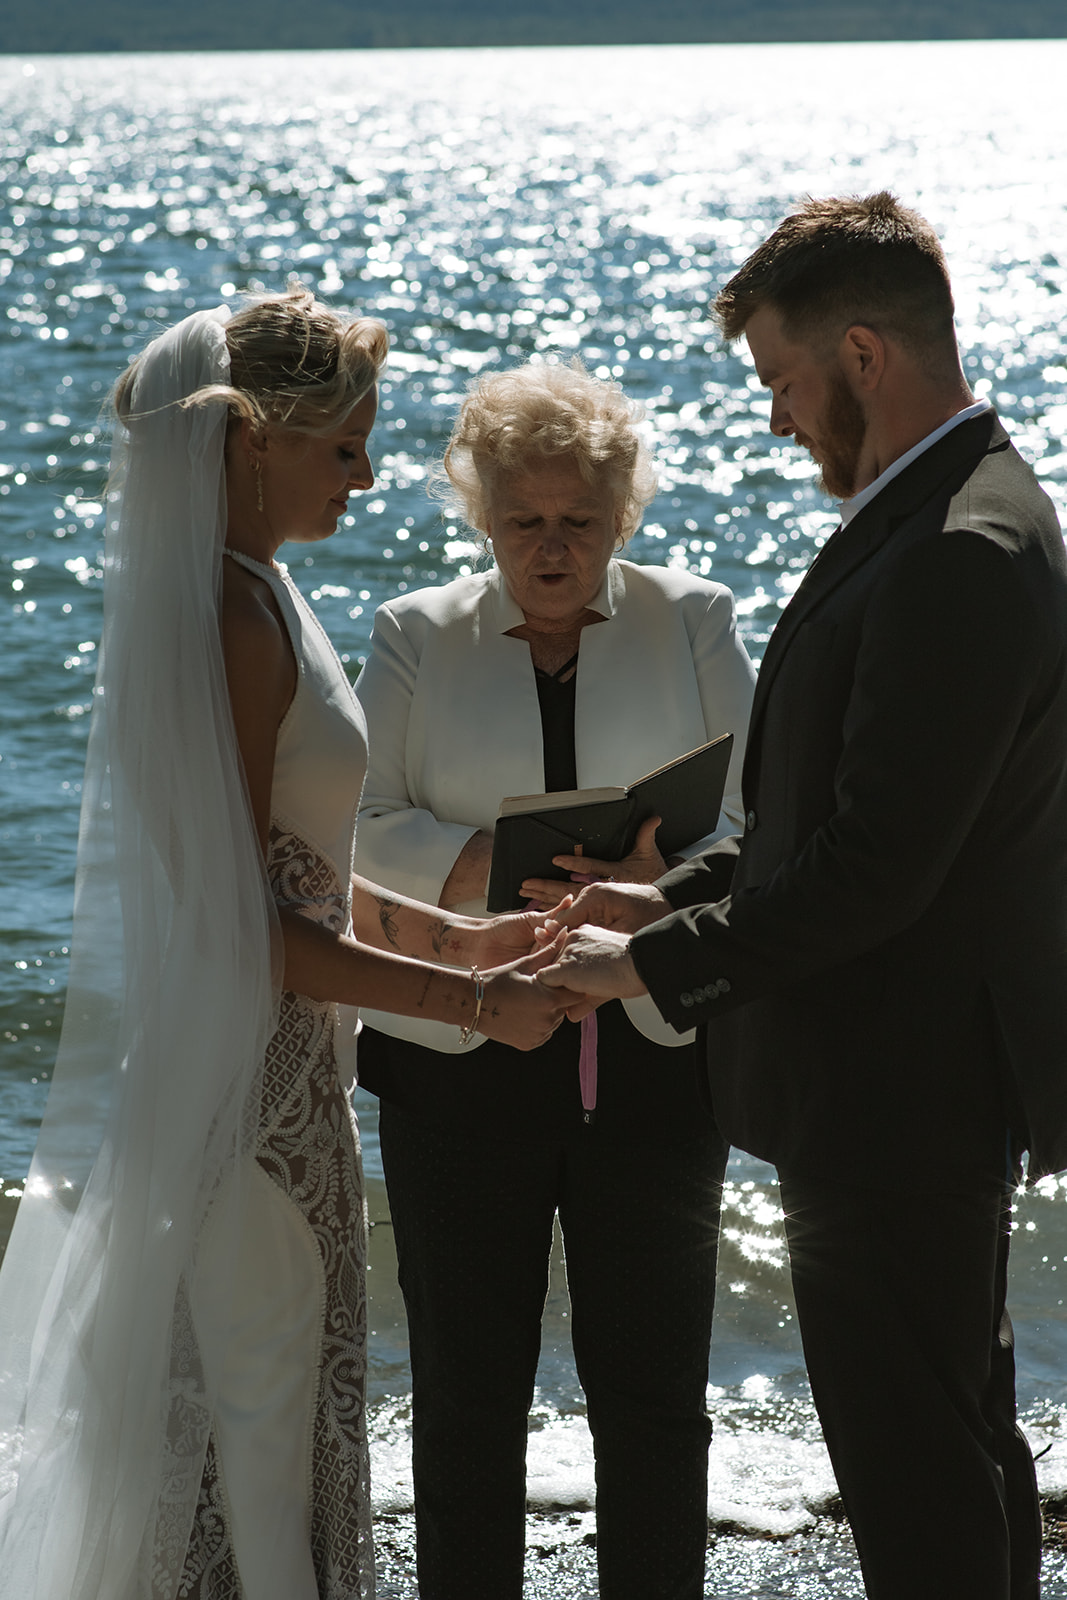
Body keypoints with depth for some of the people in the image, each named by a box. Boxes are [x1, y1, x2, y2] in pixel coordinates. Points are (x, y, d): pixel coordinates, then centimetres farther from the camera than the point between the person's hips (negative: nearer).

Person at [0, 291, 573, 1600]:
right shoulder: (230, 619, -21)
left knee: (263, 1409, 18)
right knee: (252, 1416, 1)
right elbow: (237, 917, -22)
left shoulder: (239, 593, 11)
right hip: (239, 1071, -10)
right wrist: (470, 1002, -19)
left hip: (267, 1063, 10)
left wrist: (448, 936, 11)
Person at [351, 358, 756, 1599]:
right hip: (461, 1054, 0)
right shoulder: (416, 637, 7)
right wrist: (494, 871, -19)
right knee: (466, 1388, 6)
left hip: (651, 1054, 0)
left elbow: (758, 824, 0)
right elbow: (360, 831, -2)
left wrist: (661, 877, -20)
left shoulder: (692, 624, 7)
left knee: (654, 1385, 2)